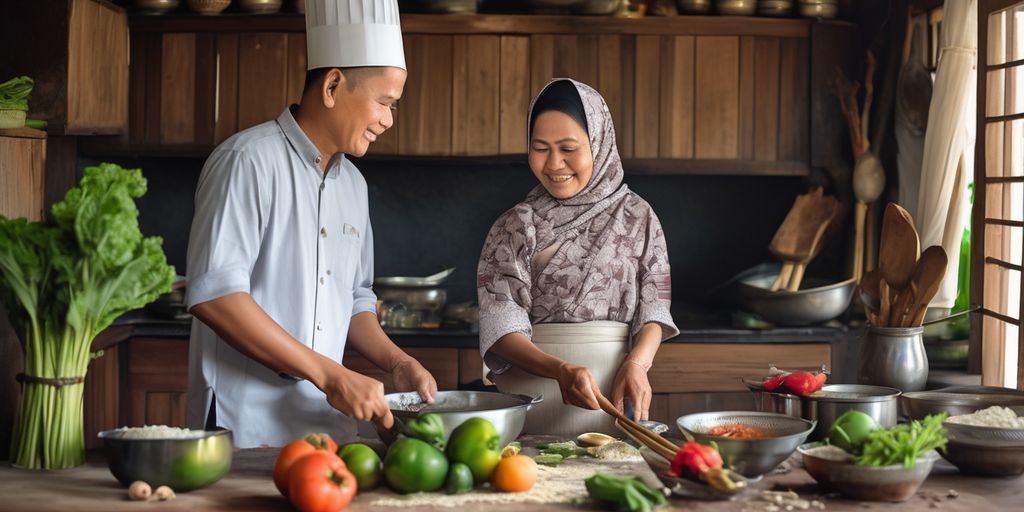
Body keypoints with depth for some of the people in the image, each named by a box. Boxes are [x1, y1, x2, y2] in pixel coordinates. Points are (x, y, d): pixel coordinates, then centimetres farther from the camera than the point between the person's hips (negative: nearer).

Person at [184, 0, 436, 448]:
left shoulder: (352, 183, 14)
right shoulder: (249, 160, -12)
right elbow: (213, 294, -21)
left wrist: (395, 362, 3)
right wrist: (330, 375, -21)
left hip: (328, 424, 7)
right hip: (246, 430, -7)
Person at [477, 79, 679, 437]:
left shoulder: (637, 217, 6)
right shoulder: (513, 227, 4)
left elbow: (653, 312, 4)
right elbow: (500, 326, -4)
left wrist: (637, 363, -16)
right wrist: (560, 369, -21)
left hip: (611, 394, 1)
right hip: (528, 397, 0)